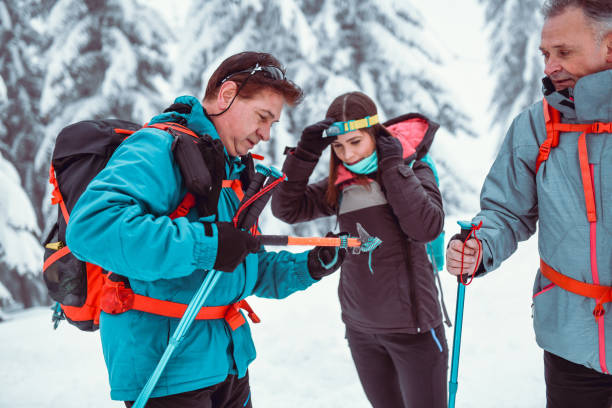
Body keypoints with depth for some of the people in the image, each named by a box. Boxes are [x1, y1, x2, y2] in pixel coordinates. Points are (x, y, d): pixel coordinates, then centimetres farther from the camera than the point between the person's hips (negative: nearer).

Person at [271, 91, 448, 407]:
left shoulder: (412, 169, -5)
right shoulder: (340, 185, 6)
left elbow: (427, 227, -21)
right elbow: (287, 208, -2)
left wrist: (392, 165, -17)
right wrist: (305, 153, -12)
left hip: (411, 325, -4)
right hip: (360, 327, 4)